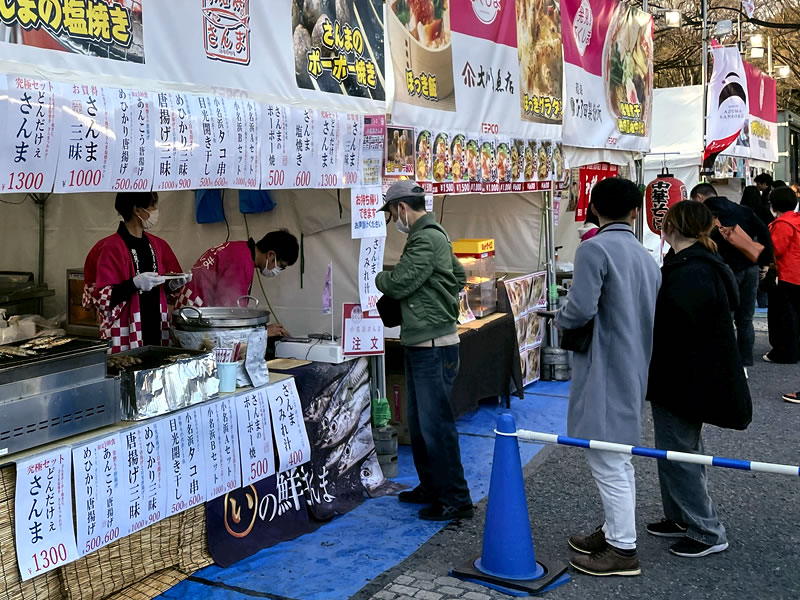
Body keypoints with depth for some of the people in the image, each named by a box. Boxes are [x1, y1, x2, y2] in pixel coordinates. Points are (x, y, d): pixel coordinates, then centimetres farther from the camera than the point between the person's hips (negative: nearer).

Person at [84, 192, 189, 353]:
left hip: (156, 330, 6)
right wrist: (134, 284, -24)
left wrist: (173, 285, -1)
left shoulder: (158, 245, 12)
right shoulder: (111, 248, -8)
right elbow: (103, 298, -10)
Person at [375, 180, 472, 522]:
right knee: (419, 423, 18)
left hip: (434, 348, -11)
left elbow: (398, 285, -20)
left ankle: (456, 502, 5)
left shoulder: (425, 239, -18)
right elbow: (459, 276, 26)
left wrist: (380, 278, 1)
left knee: (436, 425, -4)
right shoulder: (433, 235, 15)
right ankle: (431, 487, 30)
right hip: (420, 345, 11)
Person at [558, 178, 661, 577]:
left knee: (607, 461, 0)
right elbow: (653, 315, 15)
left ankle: (623, 550, 9)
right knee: (617, 459, 20)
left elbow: (581, 308, -23)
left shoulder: (594, 249, -15)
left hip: (603, 372, -9)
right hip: (634, 369, 9)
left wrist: (560, 319, -3)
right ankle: (614, 532, 32)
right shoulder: (646, 257, 11)